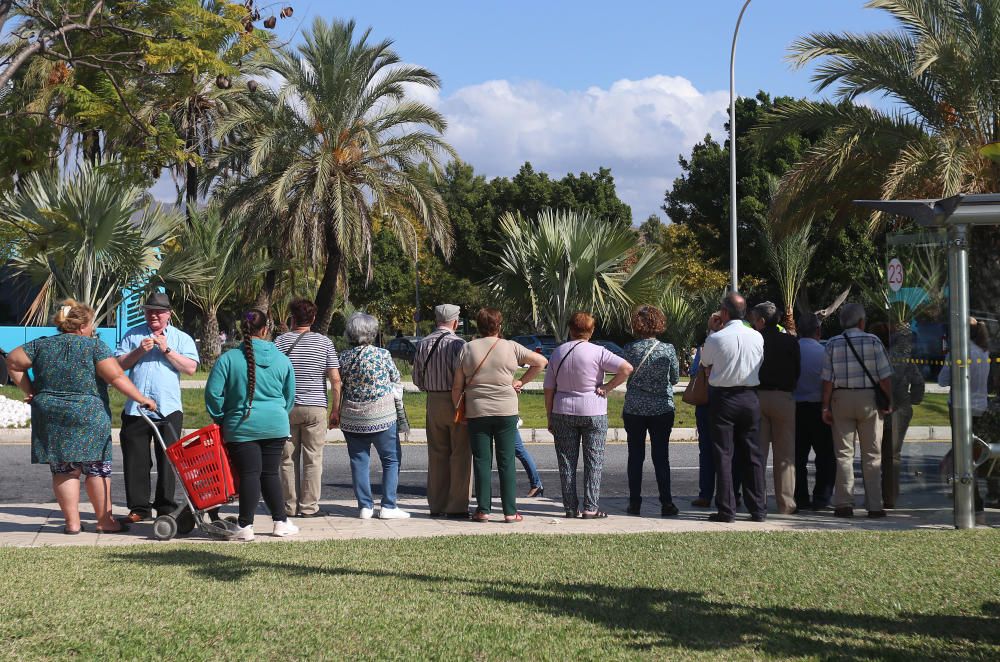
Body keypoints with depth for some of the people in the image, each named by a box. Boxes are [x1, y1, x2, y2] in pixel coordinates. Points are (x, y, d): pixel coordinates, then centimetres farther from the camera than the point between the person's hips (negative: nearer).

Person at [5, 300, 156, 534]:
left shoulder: (42, 345, 9)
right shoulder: (95, 346, -4)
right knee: (97, 468, 5)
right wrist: (141, 399, -8)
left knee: (64, 469, 7)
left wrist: (30, 390, 12)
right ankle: (104, 521, 8)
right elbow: (116, 377, -12)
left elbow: (13, 362, 10)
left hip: (50, 417, 4)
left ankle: (72, 521, 6)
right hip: (88, 417, -4)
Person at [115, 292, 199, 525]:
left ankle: (166, 507, 8)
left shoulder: (181, 338, 8)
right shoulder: (132, 335, 13)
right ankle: (138, 507, 9)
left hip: (168, 409, -1)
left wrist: (167, 350, -10)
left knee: (167, 460, 1)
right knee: (135, 460, 2)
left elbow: (191, 368, -4)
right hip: (135, 408, 2)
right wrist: (139, 351, -7)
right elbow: (119, 365, 6)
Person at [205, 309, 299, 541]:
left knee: (249, 474, -1)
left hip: (241, 427, -3)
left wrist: (220, 418, 8)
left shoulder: (229, 359, -7)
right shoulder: (282, 360, 3)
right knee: (270, 473, 12)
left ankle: (245, 526, -1)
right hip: (276, 427, 3)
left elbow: (213, 393, -7)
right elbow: (290, 397, 14)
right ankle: (281, 522, 17)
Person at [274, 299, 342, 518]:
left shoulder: (281, 341, 0)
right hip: (315, 408, 0)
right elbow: (335, 379, -3)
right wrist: (336, 410, 4)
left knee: (288, 459, 7)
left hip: (286, 408, 1)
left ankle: (290, 506, 8)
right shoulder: (324, 342, 1)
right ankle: (309, 506, 1)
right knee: (313, 459, 3)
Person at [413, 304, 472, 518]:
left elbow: (417, 379, 10)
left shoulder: (423, 345, 5)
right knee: (460, 454, 1)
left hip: (433, 402, 6)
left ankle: (436, 505, 16)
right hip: (456, 402, -5)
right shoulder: (458, 344, -13)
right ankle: (457, 507, 1)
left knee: (436, 454, 12)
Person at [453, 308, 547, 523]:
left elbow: (457, 387, 1)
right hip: (506, 411, 0)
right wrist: (522, 381, 10)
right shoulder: (510, 347, -1)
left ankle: (483, 509, 4)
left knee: (481, 462, 5)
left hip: (477, 412, 0)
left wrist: (458, 410, 11)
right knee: (506, 462, 3)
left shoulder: (467, 349, 1)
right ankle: (510, 511, 2)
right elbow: (541, 361, 5)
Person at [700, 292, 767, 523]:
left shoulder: (716, 339, -11)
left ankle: (726, 509, -1)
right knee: (752, 454, 9)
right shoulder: (757, 337, -1)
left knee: (723, 454, 1)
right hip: (750, 398, 3)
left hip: (723, 398, -3)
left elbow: (706, 365, 4)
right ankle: (758, 509, 9)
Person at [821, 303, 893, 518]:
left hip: (841, 398, 1)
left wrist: (826, 406, 3)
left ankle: (844, 503, -1)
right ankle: (874, 505, 3)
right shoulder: (873, 341, -4)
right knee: (872, 455, 5)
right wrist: (889, 402, 3)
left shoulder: (833, 344, 1)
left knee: (843, 454, 5)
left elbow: (828, 379, -1)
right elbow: (884, 377, -6)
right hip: (868, 398, -1)